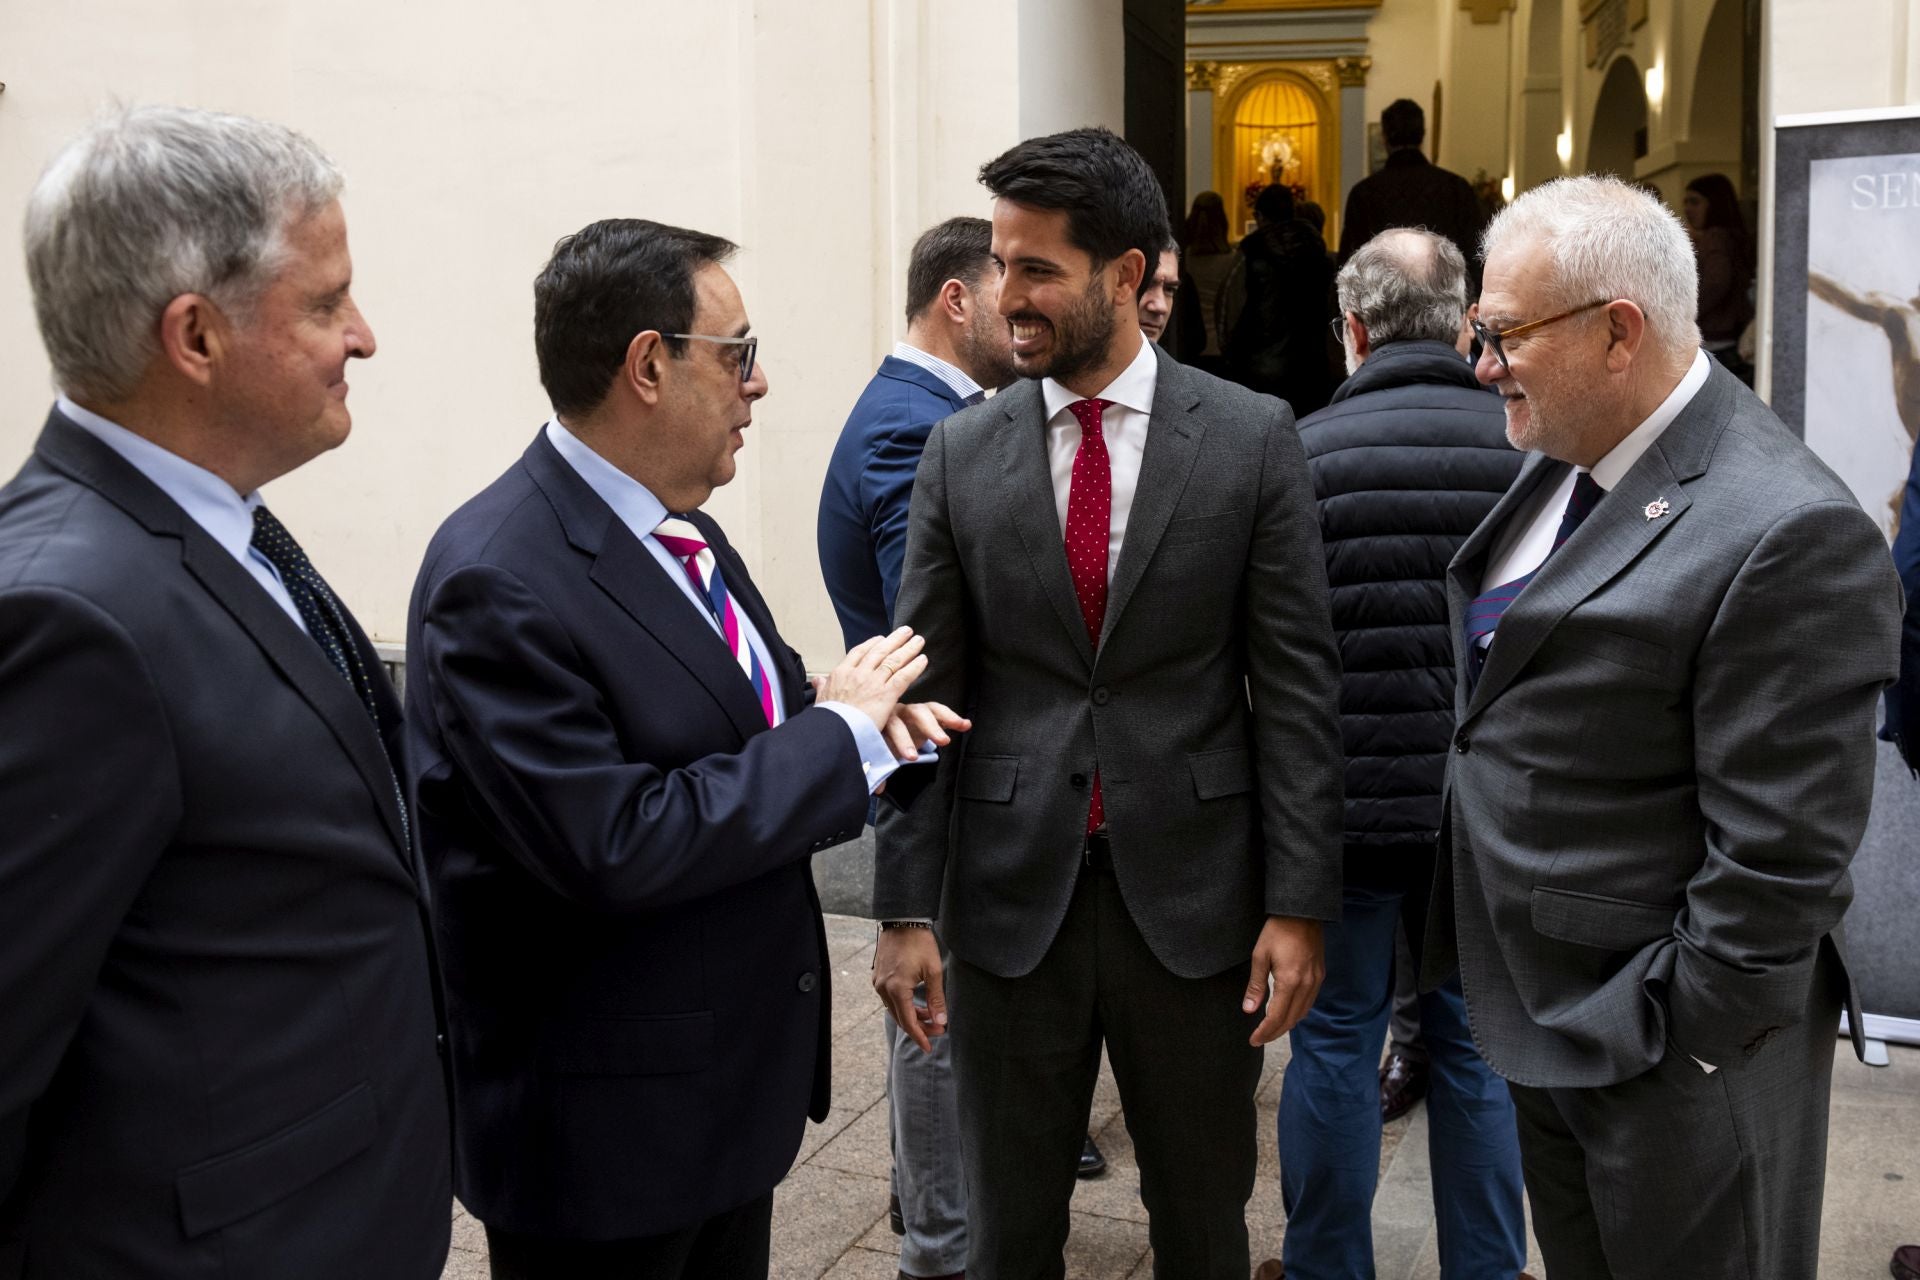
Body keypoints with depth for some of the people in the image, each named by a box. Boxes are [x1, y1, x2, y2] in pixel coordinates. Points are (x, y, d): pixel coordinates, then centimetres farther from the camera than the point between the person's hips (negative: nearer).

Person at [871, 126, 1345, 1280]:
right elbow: (928, 693, 2)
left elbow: (1297, 686, -4)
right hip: (1012, 895, 2)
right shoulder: (962, 454, 2)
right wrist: (905, 908, -2)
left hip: (1192, 893, -1)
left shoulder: (1253, 439, -3)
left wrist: (1300, 904, -8)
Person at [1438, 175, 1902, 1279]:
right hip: (1543, 1020, 8)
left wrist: (1671, 1046, -17)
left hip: (1666, 1060, -8)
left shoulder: (1790, 534, -24)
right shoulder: (1565, 461, 4)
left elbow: (1781, 856, -23)